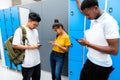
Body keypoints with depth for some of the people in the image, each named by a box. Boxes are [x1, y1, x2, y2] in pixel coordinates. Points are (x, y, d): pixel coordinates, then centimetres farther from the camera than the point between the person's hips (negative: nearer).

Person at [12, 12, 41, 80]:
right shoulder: (20, 30, -10)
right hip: (27, 63, -6)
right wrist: (29, 47, -18)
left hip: (37, 61, 6)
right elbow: (14, 45, -14)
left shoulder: (35, 31, 10)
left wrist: (38, 46, -4)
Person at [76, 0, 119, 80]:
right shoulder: (93, 19, 0)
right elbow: (82, 8, 20)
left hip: (101, 66, -7)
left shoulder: (109, 22, -20)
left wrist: (88, 44, -21)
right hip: (90, 61, 7)